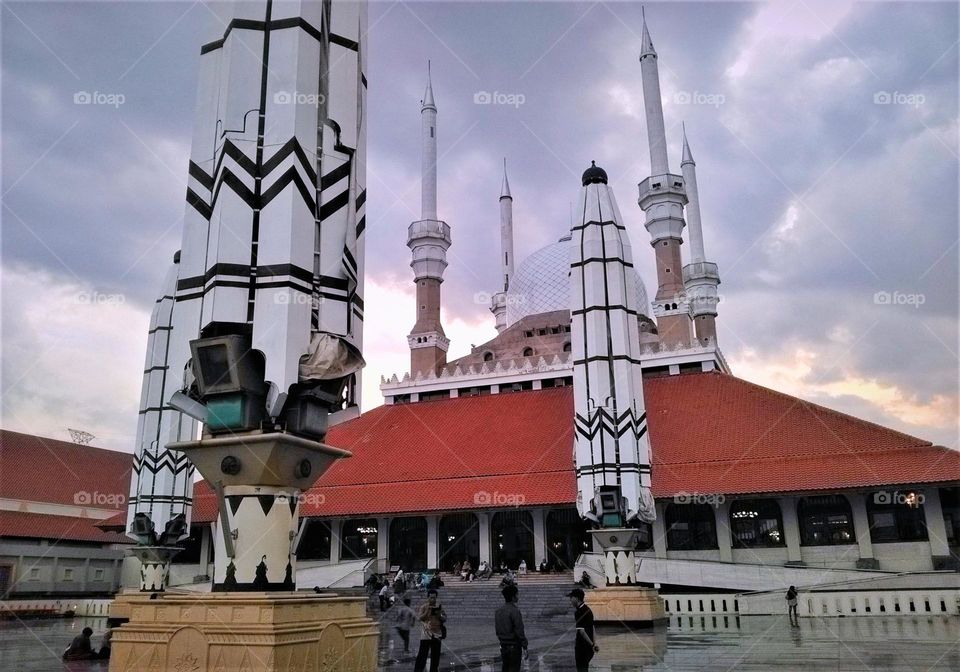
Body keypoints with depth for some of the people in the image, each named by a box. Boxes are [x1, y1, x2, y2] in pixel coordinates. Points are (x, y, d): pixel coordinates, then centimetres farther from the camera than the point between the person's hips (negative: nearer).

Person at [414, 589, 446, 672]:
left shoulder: (439, 607, 6)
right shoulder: (423, 606, -5)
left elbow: (445, 618, 8)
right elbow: (419, 618, -14)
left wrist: (439, 615, -11)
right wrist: (427, 611, -22)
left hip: (436, 635, 4)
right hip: (426, 635, -4)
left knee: (436, 656, 10)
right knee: (422, 654, -5)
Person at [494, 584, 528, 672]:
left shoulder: (498, 611, 6)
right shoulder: (515, 611, -18)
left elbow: (497, 630, 12)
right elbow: (519, 631, -20)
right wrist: (524, 647, -14)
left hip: (503, 646, 7)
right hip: (514, 646, -7)